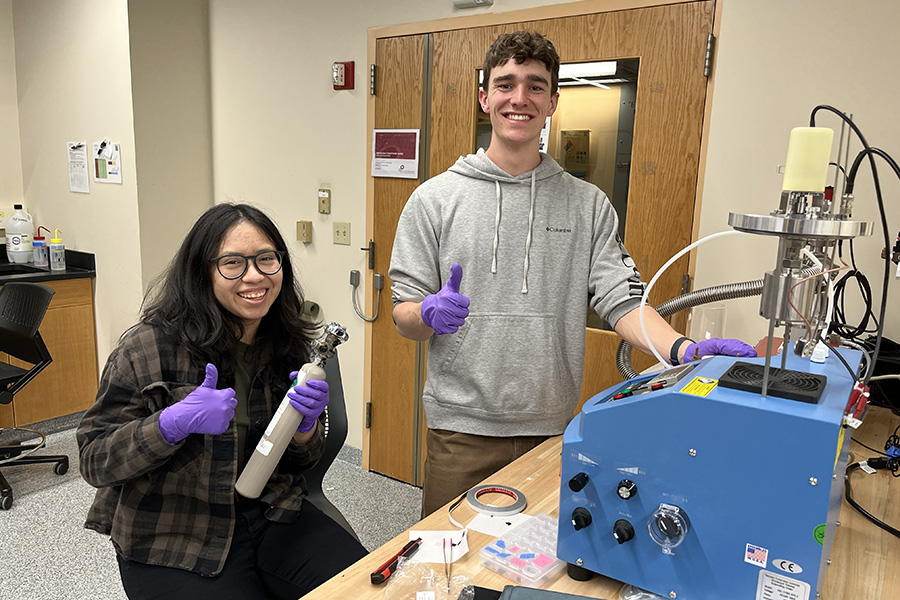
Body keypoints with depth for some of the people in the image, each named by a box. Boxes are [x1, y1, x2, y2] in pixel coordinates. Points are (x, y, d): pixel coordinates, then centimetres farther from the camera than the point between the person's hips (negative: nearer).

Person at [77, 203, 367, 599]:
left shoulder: (290, 344, 1)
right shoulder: (148, 348, -13)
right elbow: (93, 460, -10)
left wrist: (306, 424, -14)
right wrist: (173, 424, -28)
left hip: (272, 515, 4)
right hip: (172, 540, -3)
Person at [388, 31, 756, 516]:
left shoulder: (588, 204, 4)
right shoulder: (434, 199, -1)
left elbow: (622, 299, -4)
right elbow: (403, 317, -1)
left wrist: (684, 349, -22)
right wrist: (430, 313, -23)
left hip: (554, 430, 2)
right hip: (461, 429, -1)